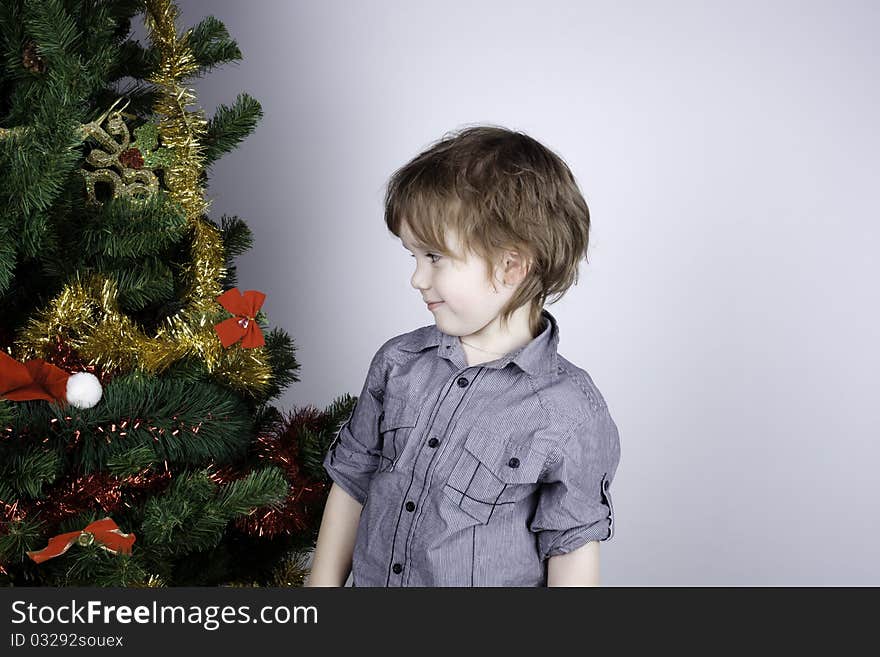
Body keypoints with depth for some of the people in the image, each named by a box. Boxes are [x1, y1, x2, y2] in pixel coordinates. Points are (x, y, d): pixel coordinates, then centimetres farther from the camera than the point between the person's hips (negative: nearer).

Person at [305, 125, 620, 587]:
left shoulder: (569, 410, -19)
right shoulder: (397, 363, -5)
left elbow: (572, 549, -12)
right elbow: (351, 481, 3)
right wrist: (323, 583, 4)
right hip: (371, 577, 4)